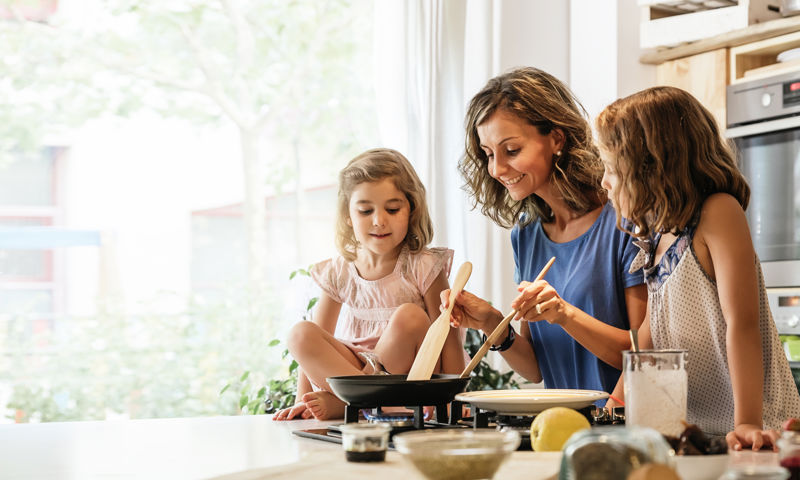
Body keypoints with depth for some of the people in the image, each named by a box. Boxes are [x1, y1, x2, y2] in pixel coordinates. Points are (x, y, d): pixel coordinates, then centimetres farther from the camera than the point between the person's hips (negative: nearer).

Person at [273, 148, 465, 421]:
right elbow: (315, 346, 7)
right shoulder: (338, 273, 1)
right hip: (355, 366, 3)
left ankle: (341, 402, -22)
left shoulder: (423, 268, -8)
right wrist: (303, 402, -2)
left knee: (410, 317, -30)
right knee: (300, 334, -18)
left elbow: (449, 337, -10)